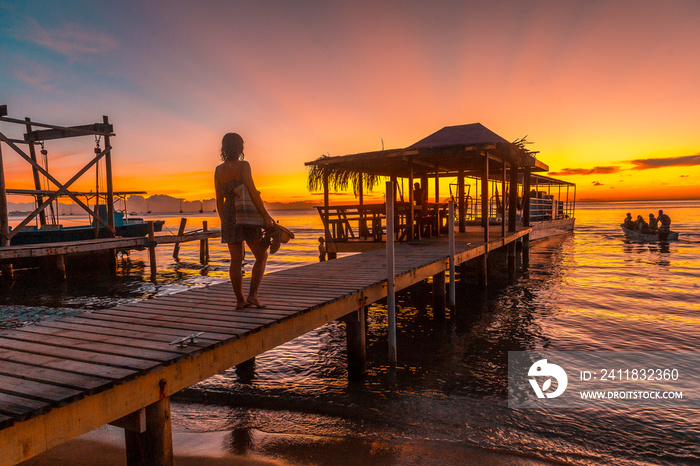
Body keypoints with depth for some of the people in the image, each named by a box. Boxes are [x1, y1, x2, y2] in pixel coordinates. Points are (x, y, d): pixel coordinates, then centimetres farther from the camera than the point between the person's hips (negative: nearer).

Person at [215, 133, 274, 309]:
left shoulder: (219, 170, 7)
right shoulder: (243, 165, -9)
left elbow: (219, 200, 9)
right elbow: (253, 192, -17)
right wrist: (266, 216, -15)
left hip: (229, 217, 5)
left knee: (236, 260, 10)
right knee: (262, 256, 8)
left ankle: (240, 299, 13)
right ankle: (253, 294, -2)